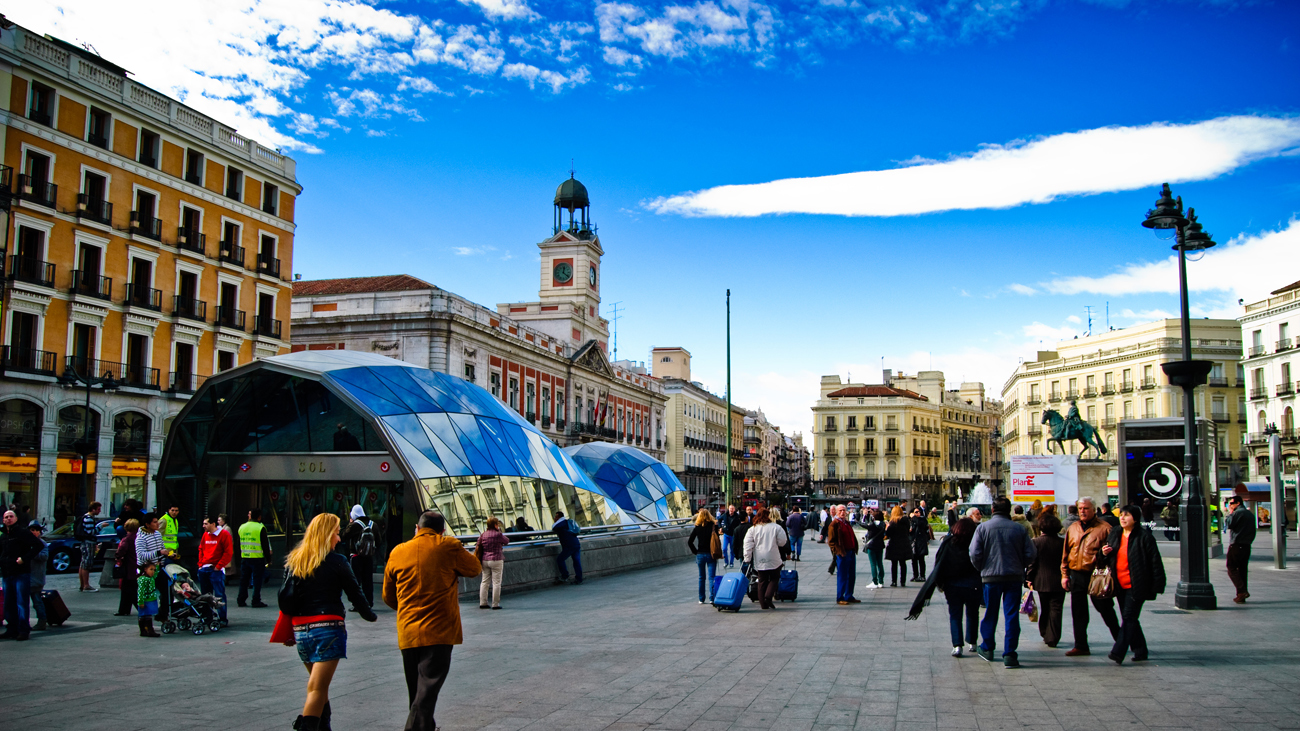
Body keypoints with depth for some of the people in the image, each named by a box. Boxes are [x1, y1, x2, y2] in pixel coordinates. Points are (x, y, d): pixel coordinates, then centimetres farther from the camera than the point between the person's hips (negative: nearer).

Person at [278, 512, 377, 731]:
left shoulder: (293, 561, 7)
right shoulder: (336, 561, -4)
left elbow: (286, 598, 0)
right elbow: (355, 593, 1)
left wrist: (287, 632, 10)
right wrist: (370, 615, 17)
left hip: (301, 630, 5)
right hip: (328, 628, -5)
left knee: (318, 684, 21)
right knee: (317, 688, -7)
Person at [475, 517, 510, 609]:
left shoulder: (482, 534, 5)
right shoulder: (498, 534, -12)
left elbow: (478, 547, 10)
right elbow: (507, 541, 3)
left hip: (484, 560, 6)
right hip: (496, 560, -6)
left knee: (485, 581, 12)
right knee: (496, 582, 1)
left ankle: (482, 603, 13)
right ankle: (495, 604, 2)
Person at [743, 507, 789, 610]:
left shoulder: (753, 529, 0)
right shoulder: (776, 527, -5)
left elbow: (747, 545, -3)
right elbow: (782, 542, -1)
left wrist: (747, 558, 3)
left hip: (759, 561, 2)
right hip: (773, 559, -2)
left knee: (762, 581, 9)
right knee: (774, 578, 12)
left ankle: (763, 604, 8)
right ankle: (768, 596, -9)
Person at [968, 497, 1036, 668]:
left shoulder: (983, 527, -5)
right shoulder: (1019, 529, -2)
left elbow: (975, 554, -9)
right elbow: (1029, 554, -1)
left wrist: (982, 569, 9)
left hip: (991, 577, 0)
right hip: (1015, 577, 0)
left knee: (990, 613, 14)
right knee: (1012, 615, 3)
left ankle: (987, 648, 26)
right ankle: (1009, 654, 0)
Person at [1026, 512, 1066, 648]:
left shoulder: (1036, 541, -7)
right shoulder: (1062, 542, -5)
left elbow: (1032, 562, -7)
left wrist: (1030, 579, 0)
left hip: (1042, 582, 0)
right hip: (1058, 582, 0)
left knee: (1044, 609, 16)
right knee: (1056, 609, 2)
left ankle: (1045, 634, 23)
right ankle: (1052, 638, -4)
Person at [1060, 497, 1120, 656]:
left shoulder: (1104, 528, -4)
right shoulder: (1073, 529, 12)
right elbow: (1066, 553, 15)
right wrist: (1065, 574, 10)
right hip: (1076, 575, 5)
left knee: (1105, 609, 3)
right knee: (1078, 613, 8)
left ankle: (1120, 640, 22)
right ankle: (1080, 646, 16)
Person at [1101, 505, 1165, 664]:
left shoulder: (1144, 536, -10)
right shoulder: (1114, 535, 11)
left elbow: (1155, 562, -10)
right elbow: (1111, 559, 23)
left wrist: (1157, 586, -13)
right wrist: (1105, 553, -1)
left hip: (1136, 586, -7)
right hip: (1120, 585, 7)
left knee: (1129, 617, -9)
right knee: (1129, 619, 13)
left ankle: (1118, 653, -14)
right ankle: (1140, 650, 26)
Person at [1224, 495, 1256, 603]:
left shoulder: (1238, 512, -11)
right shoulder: (1250, 514, 16)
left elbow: (1229, 525, -14)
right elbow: (1253, 531, 19)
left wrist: (1230, 513, -3)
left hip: (1236, 545, -8)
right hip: (1247, 546, 8)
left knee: (1232, 568, -4)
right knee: (1242, 569, 10)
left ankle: (1242, 591, -18)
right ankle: (1241, 596, 9)